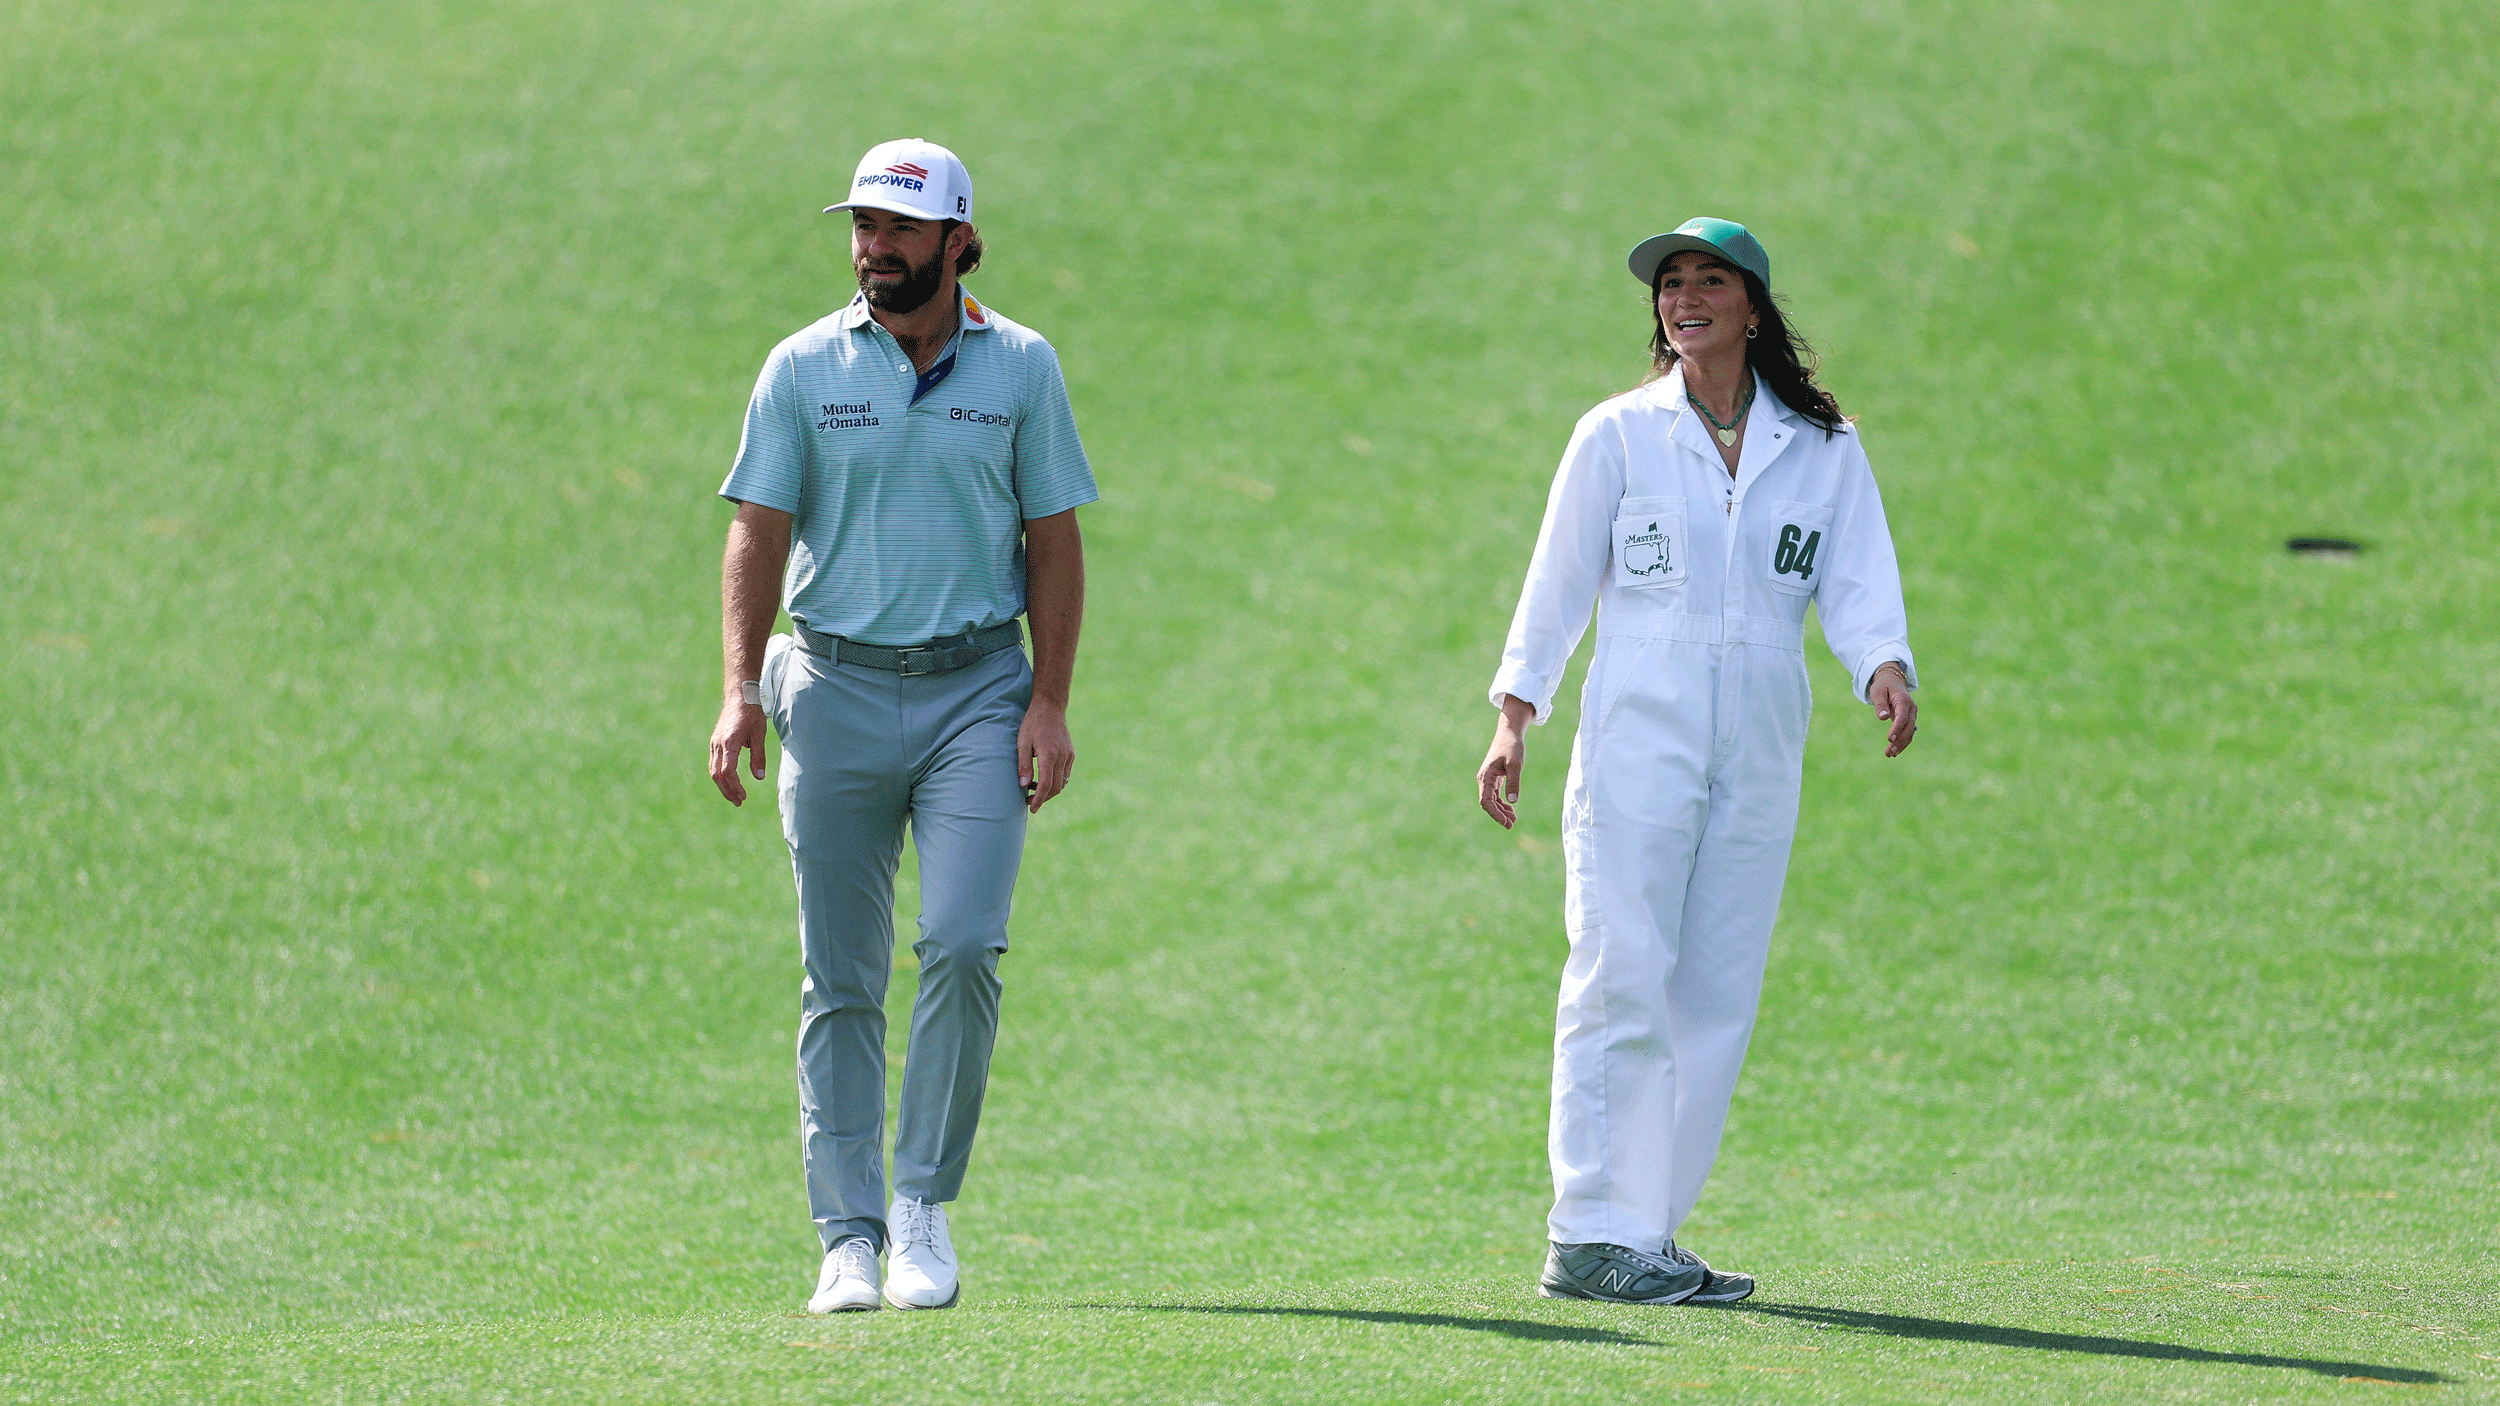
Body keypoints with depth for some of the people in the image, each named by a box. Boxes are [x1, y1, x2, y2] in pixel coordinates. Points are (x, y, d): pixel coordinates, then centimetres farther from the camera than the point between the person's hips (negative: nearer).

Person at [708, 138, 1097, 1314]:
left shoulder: (1020, 368, 4)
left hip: (976, 689, -1)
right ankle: (849, 1237, 5)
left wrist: (1050, 703, -3)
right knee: (841, 981, 1)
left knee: (964, 947, -14)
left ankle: (924, 1206, 0)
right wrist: (739, 690, -10)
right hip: (836, 689, 1)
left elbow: (1054, 541, 5)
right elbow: (758, 532, 2)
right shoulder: (804, 370, 4)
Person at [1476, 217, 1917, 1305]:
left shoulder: (1823, 449, 10)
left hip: (1761, 747, 3)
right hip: (1636, 731, -3)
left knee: (1718, 998, 0)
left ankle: (1649, 1230, 5)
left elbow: (1856, 582, 1)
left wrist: (1884, 669, -19)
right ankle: (1586, 1237, -12)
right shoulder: (1618, 433, 6)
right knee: (1621, 982, -11)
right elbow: (1558, 581, 6)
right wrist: (1515, 715, -4)